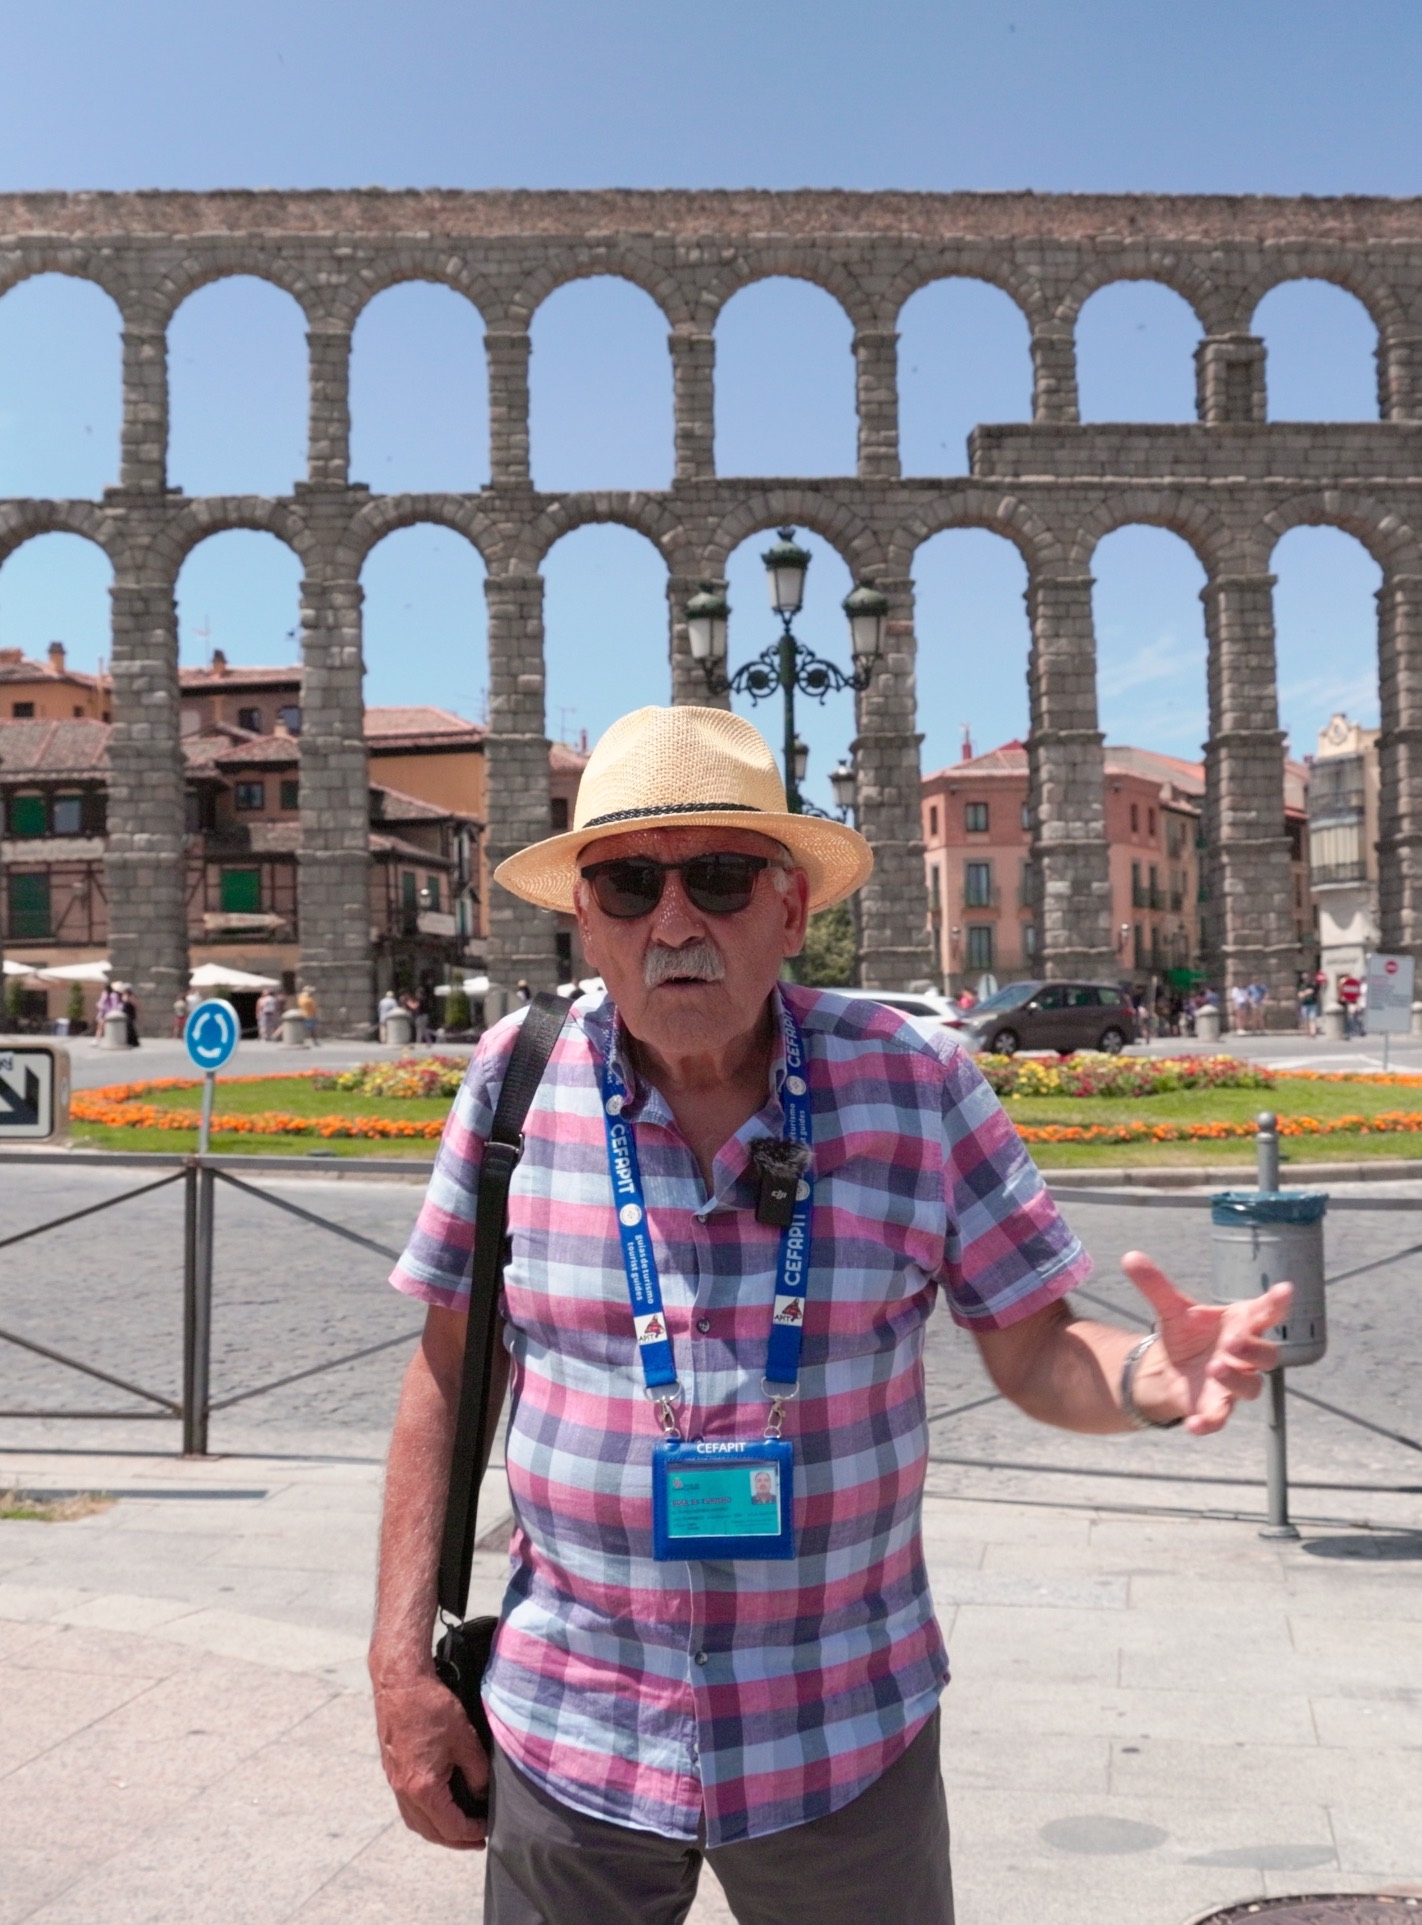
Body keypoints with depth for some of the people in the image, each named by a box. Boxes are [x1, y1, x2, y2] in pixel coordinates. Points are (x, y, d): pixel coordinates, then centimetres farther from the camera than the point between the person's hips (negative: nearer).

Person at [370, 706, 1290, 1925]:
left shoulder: (917, 1084, -10)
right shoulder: (517, 1080, -7)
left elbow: (1036, 1355, -2)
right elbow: (450, 1369, 1)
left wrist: (1158, 1376, -24)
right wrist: (401, 1656, -1)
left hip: (849, 1743, 0)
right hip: (570, 1740, 1)